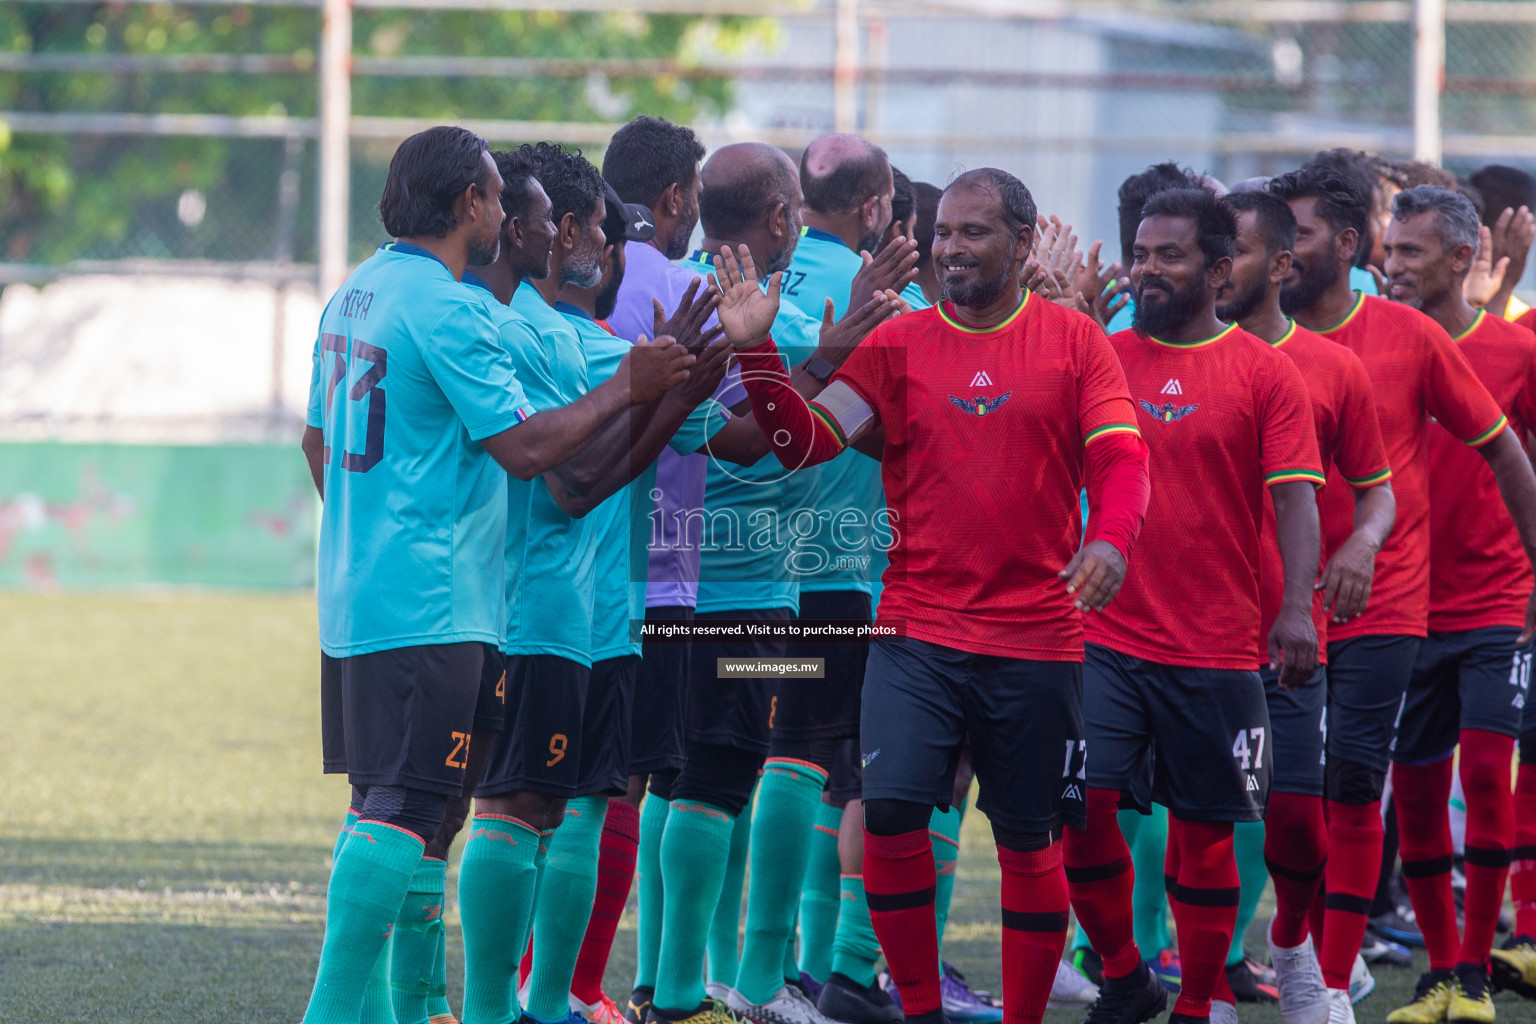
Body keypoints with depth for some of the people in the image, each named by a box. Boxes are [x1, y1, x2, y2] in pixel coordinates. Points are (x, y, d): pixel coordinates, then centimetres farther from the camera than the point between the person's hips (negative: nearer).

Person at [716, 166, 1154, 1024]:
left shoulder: (1075, 342, 2)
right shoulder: (899, 344, 4)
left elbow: (1122, 457, -5)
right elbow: (806, 440, -3)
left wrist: (1112, 539, -25)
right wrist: (758, 352, -18)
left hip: (1037, 639, 0)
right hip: (917, 630, 0)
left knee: (1031, 844, 6)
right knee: (890, 809, -15)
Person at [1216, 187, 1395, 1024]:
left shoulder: (1333, 368, 4)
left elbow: (1376, 488, 10)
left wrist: (1362, 542, -10)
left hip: (1287, 633, 0)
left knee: (1295, 819, -2)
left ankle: (1293, 942, 27)